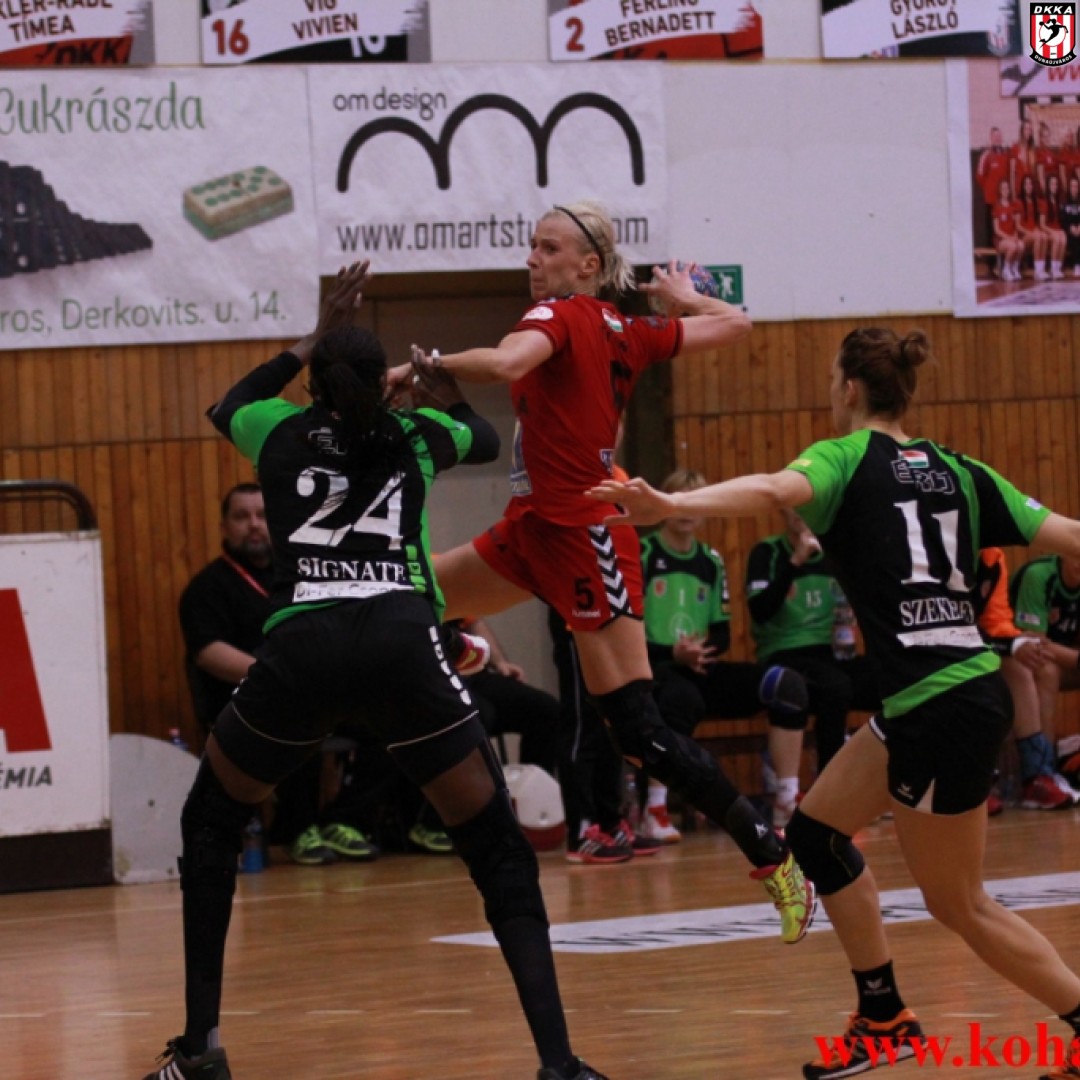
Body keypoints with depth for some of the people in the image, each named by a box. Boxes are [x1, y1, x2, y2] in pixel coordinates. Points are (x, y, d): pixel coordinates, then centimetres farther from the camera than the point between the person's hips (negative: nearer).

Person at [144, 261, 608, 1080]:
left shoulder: (281, 431, 19)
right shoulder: (419, 434, 19)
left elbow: (227, 408, 45)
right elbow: (487, 440, 45)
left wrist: (312, 340, 47)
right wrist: (449, 398, 64)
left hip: (300, 648, 1)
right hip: (404, 644, -1)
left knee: (211, 822, 25)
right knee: (500, 853, 6)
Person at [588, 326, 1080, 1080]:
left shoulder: (846, 458, -4)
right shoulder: (957, 471, 13)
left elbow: (772, 491, -26)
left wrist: (670, 505, -42)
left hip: (946, 708, -8)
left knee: (959, 904, 6)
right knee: (818, 830, 18)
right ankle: (884, 1019, 21)